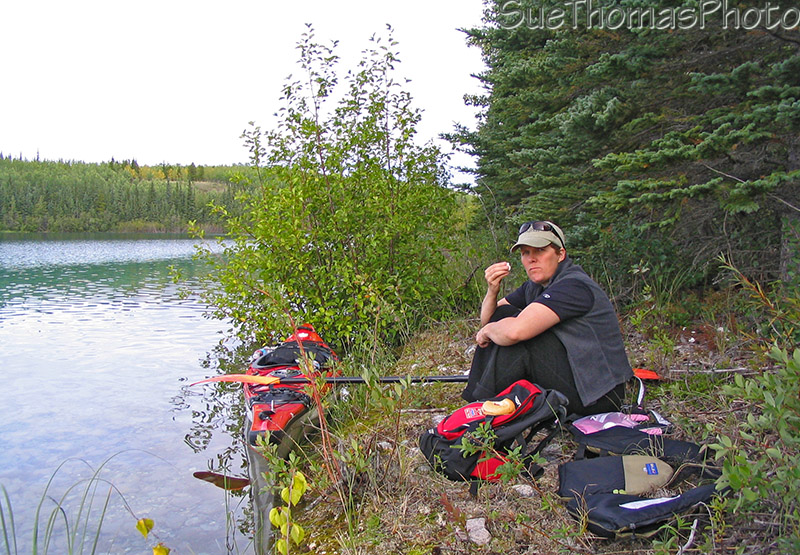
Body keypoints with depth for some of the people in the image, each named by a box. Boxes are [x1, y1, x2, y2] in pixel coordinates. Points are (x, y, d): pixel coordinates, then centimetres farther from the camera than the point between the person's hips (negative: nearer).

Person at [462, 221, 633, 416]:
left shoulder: (574, 286, -21)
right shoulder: (535, 286, 7)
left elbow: (514, 331, -34)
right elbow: (488, 319, 10)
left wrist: (488, 331, -13)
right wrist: (492, 291, -10)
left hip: (598, 395, -9)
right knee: (503, 313, 1)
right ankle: (473, 396, 5)